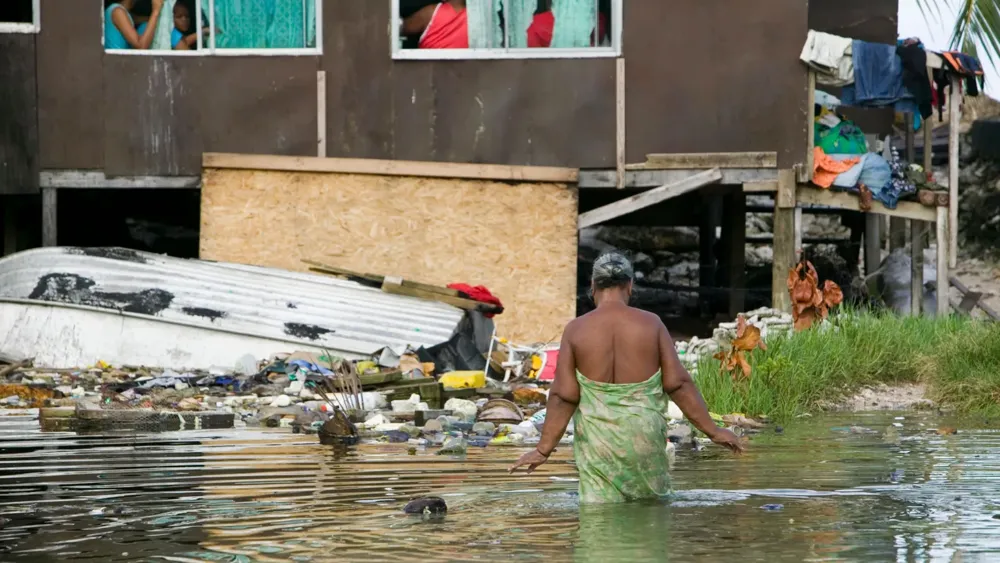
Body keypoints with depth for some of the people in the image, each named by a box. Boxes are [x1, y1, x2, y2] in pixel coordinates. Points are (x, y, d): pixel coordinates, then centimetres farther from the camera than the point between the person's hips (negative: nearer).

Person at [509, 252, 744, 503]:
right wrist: (712, 431, 3)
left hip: (597, 438, 0)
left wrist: (544, 449, 2)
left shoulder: (576, 330, -3)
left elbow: (564, 396, -5)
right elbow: (678, 383, -3)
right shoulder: (651, 324, -3)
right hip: (644, 434, 0)